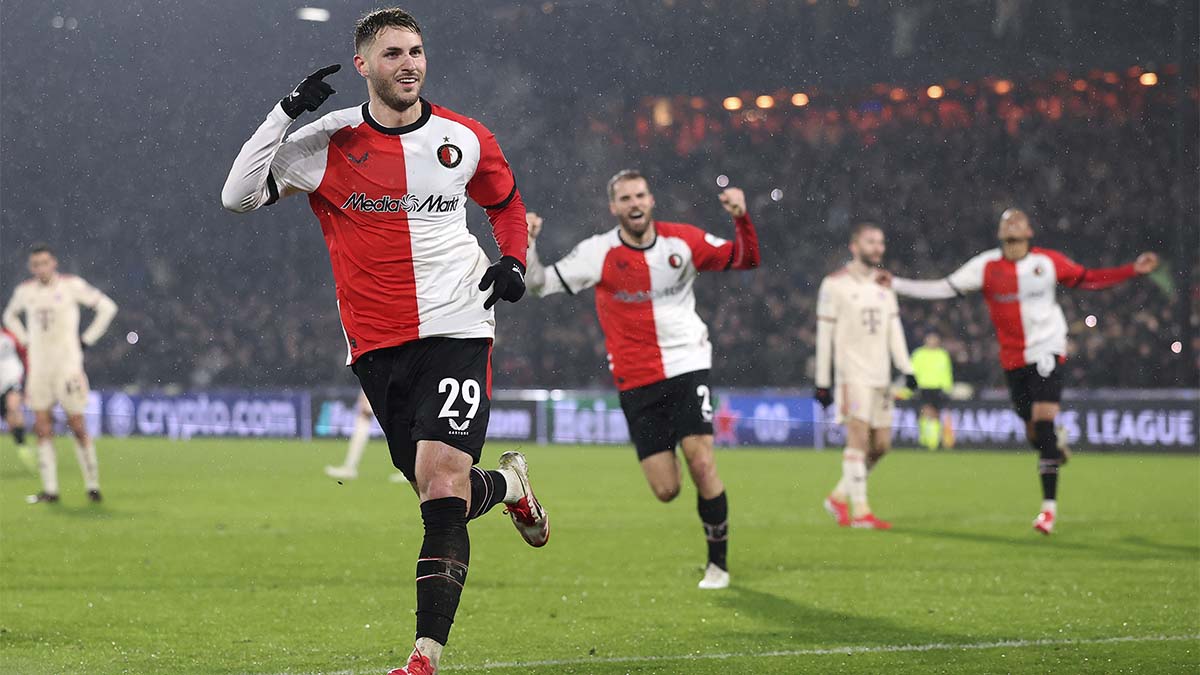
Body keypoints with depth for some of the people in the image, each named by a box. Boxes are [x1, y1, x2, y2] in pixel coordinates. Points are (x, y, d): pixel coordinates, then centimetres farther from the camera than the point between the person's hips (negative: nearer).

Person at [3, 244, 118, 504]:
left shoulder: (71, 285, -6)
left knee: (77, 426, -2)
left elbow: (107, 307, 0)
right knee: (42, 429, -1)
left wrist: (87, 339, -2)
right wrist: (26, 341, 13)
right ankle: (50, 489, 1)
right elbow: (10, 315, 27)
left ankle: (92, 485, 9)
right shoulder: (25, 291, 7)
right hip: (38, 366, 4)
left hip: (68, 364, -4)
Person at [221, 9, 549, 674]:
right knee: (443, 493, 8)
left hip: (457, 331, -1)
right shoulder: (328, 143, -1)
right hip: (376, 345, 1)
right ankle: (507, 483, 45)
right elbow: (238, 195, -8)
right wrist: (286, 112, -15)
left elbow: (505, 201, 24)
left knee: (442, 480, -18)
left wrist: (512, 260, 4)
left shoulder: (465, 139, 5)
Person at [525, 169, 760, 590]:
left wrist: (741, 219, -12)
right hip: (636, 381, 0)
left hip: (687, 367, 0)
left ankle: (719, 562, 1)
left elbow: (745, 260, 5)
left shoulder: (683, 242, -1)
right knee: (665, 491, -6)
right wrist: (528, 246, -20)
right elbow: (541, 284, -3)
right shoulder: (599, 253, -4)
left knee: (701, 464, -15)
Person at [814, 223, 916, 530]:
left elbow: (894, 330, 15)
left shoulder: (884, 284, 15)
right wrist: (822, 382, -5)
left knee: (881, 444, 6)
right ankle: (860, 511, -12)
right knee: (859, 436, -14)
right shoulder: (835, 284, -3)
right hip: (852, 374, -7)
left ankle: (839, 496, 21)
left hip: (880, 376, 7)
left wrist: (906, 369, 5)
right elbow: (825, 335, -3)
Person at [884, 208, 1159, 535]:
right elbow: (946, 288, -4)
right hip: (1013, 358, 2)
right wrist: (896, 284, -11)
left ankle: (1049, 506, -15)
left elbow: (1087, 279, 8)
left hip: (1047, 351, -2)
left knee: (1044, 422, -16)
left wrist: (1133, 270, 2)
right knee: (1034, 432, 6)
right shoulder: (986, 265, -2)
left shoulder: (1048, 261, -2)